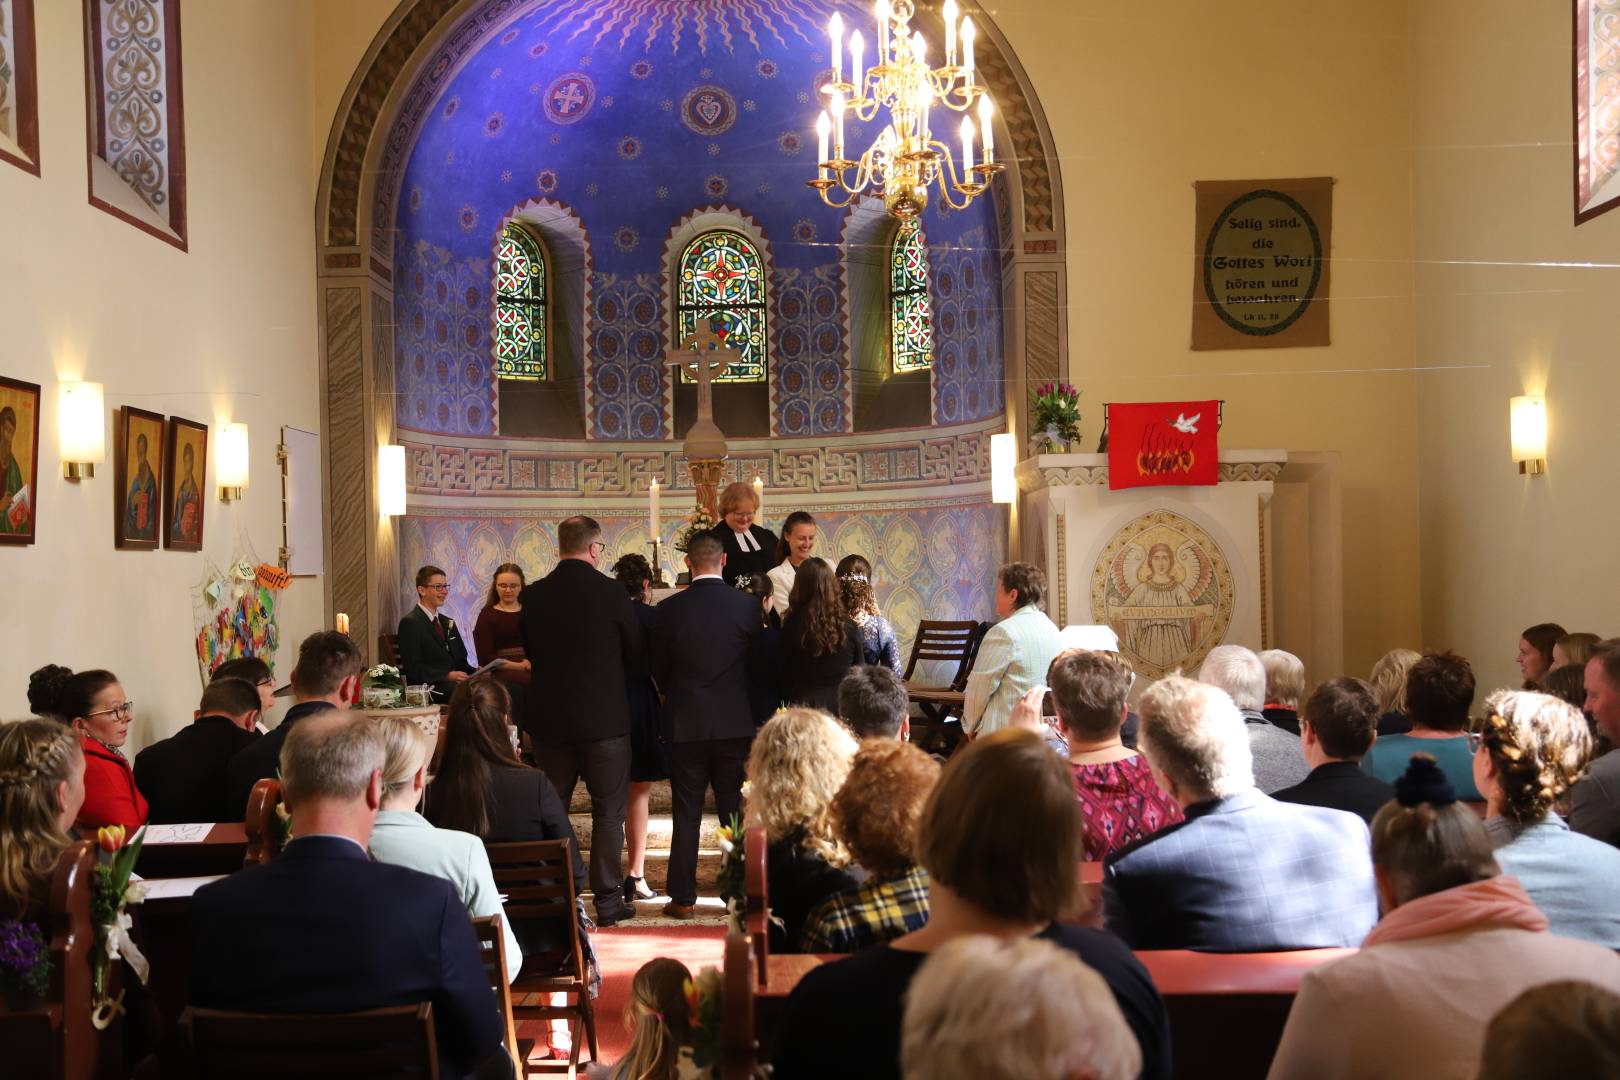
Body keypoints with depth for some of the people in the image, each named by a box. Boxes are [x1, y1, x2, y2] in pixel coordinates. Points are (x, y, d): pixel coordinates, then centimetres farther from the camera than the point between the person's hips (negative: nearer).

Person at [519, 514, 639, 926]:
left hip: (549, 717, 4)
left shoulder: (533, 595, -2)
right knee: (608, 810, 6)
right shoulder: (610, 591, -12)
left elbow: (530, 650, 10)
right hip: (604, 717, -3)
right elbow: (634, 650, -1)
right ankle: (607, 899, 8)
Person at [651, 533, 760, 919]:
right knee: (735, 811, 10)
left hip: (685, 723, -1)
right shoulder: (747, 606, -6)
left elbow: (658, 668, 2)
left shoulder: (669, 609, -7)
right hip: (735, 723, 1)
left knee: (686, 813, 7)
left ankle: (683, 898, 10)